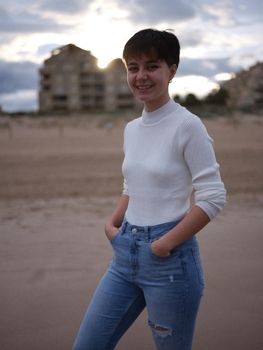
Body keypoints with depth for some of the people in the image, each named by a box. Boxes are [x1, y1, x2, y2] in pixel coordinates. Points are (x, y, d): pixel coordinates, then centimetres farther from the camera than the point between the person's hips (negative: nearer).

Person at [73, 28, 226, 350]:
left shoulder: (187, 125, -12)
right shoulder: (132, 129, 8)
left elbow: (213, 197, -15)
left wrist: (166, 244, -16)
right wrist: (111, 224, 4)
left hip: (169, 259, -6)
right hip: (125, 252, 7)